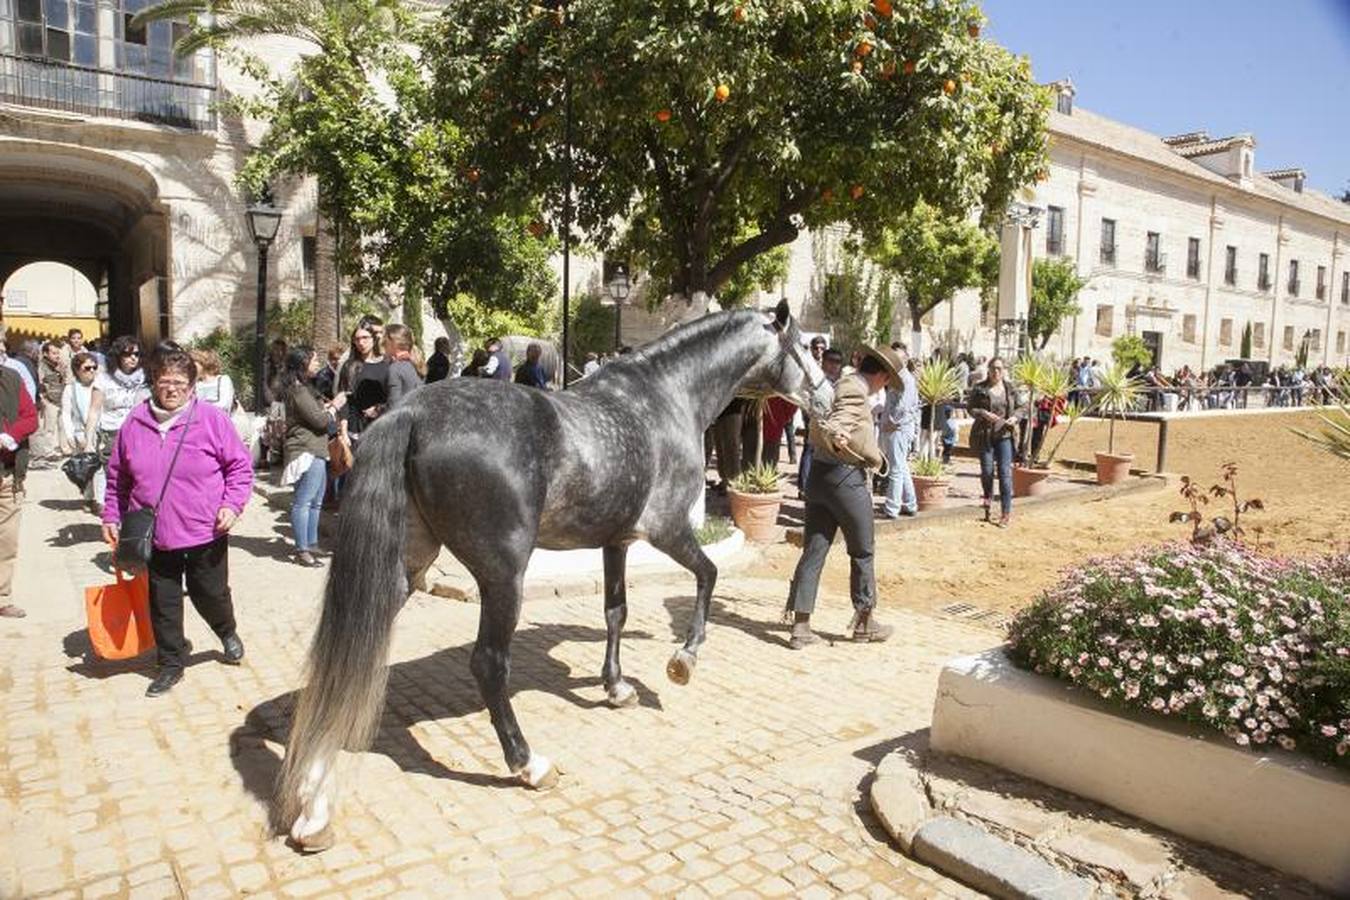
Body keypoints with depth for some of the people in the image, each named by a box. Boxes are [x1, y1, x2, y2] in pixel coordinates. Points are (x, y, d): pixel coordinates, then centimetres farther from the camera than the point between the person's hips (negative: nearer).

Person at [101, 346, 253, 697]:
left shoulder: (212, 419, -7)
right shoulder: (135, 424, 2)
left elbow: (240, 466, -3)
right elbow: (117, 478, 13)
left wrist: (232, 504, -14)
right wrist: (112, 516, 12)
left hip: (205, 533, -3)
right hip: (153, 536, 3)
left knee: (211, 596, 10)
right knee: (162, 604, 11)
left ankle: (228, 633, 41)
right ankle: (171, 664, 28)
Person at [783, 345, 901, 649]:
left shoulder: (838, 386, 17)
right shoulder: (855, 392, -14)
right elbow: (835, 425, -30)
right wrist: (836, 438, -52)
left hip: (819, 474, 9)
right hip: (847, 478, -9)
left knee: (813, 551, 6)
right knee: (862, 553, 8)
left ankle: (800, 626, 7)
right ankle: (864, 622, 21)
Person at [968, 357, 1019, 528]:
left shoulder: (1010, 388, 6)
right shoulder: (980, 389, -2)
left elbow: (1018, 408, 14)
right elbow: (971, 408, -1)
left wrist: (1014, 418, -6)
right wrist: (984, 413, -19)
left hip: (1004, 434, 1)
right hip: (984, 435, -1)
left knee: (1005, 472, -5)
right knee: (987, 470, 4)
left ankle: (1006, 512, -1)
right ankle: (988, 496, 37)